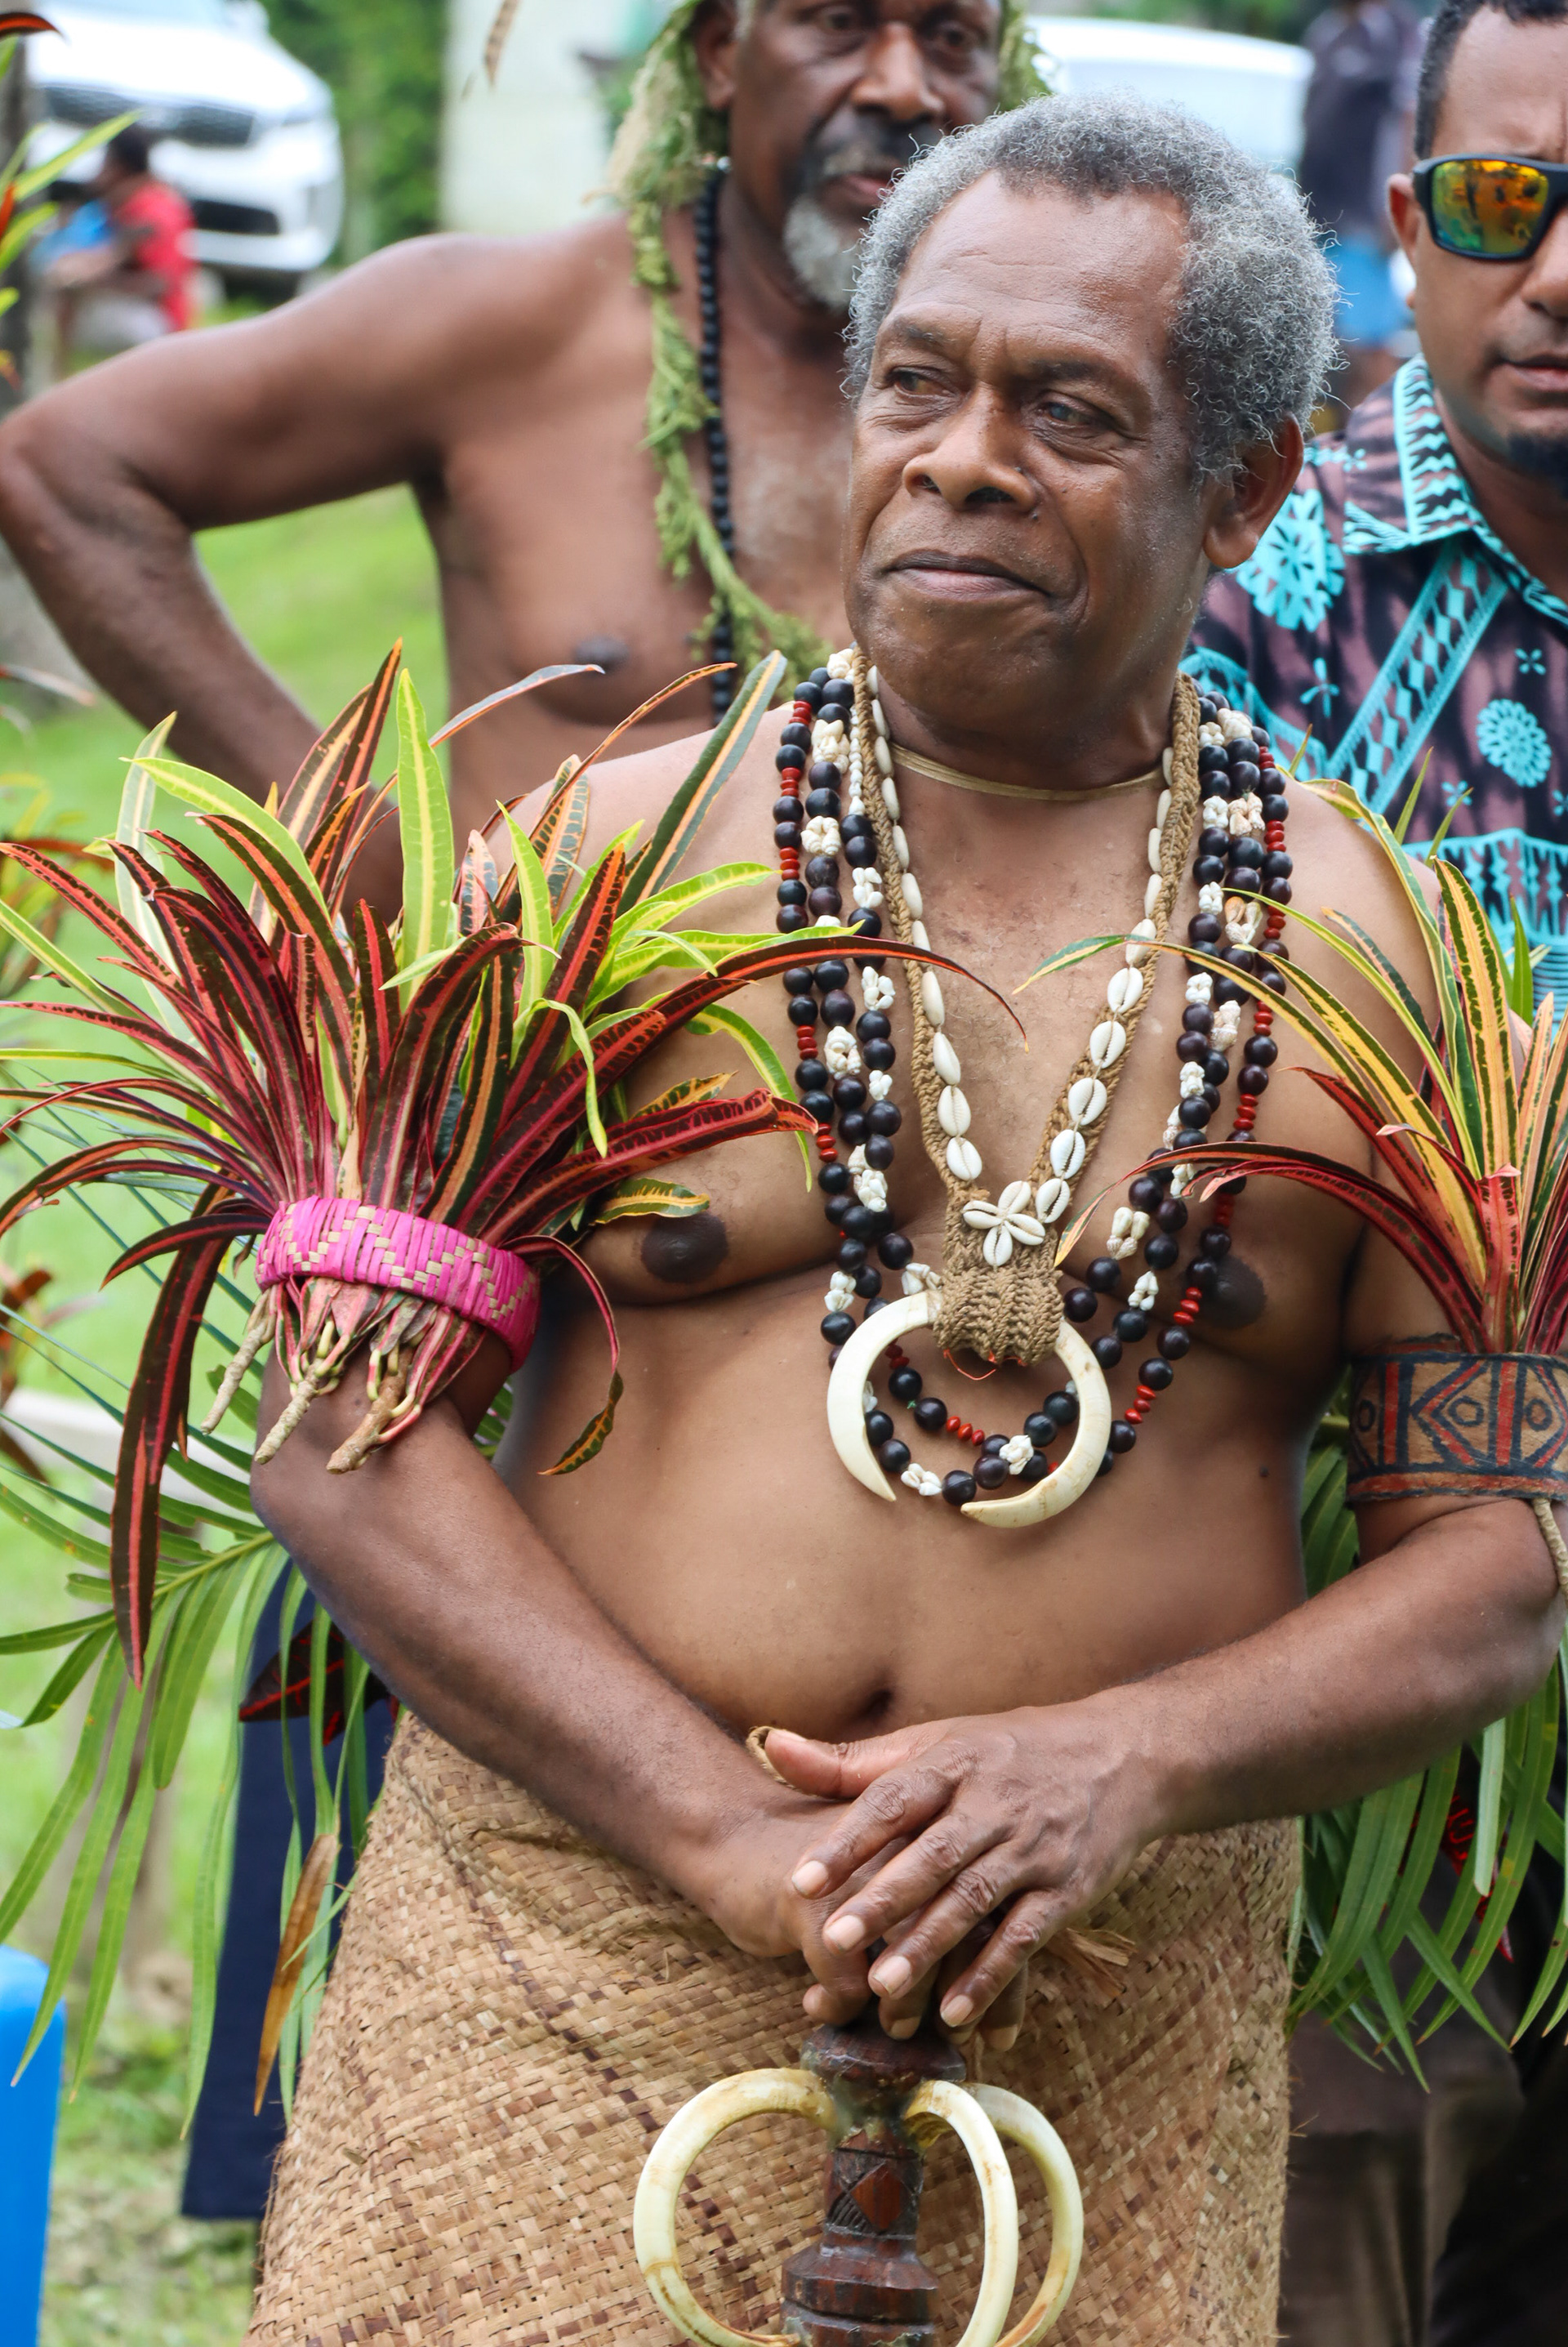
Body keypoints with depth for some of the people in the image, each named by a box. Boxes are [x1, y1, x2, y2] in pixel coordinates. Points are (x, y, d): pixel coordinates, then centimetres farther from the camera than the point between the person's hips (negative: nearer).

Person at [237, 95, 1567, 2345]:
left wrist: (1126, 1765, -14)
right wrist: (731, 1832, -14)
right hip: (575, 1973, -1)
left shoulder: (1383, 950, 4)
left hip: (1111, 2027, 1)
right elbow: (343, 1431, -4)